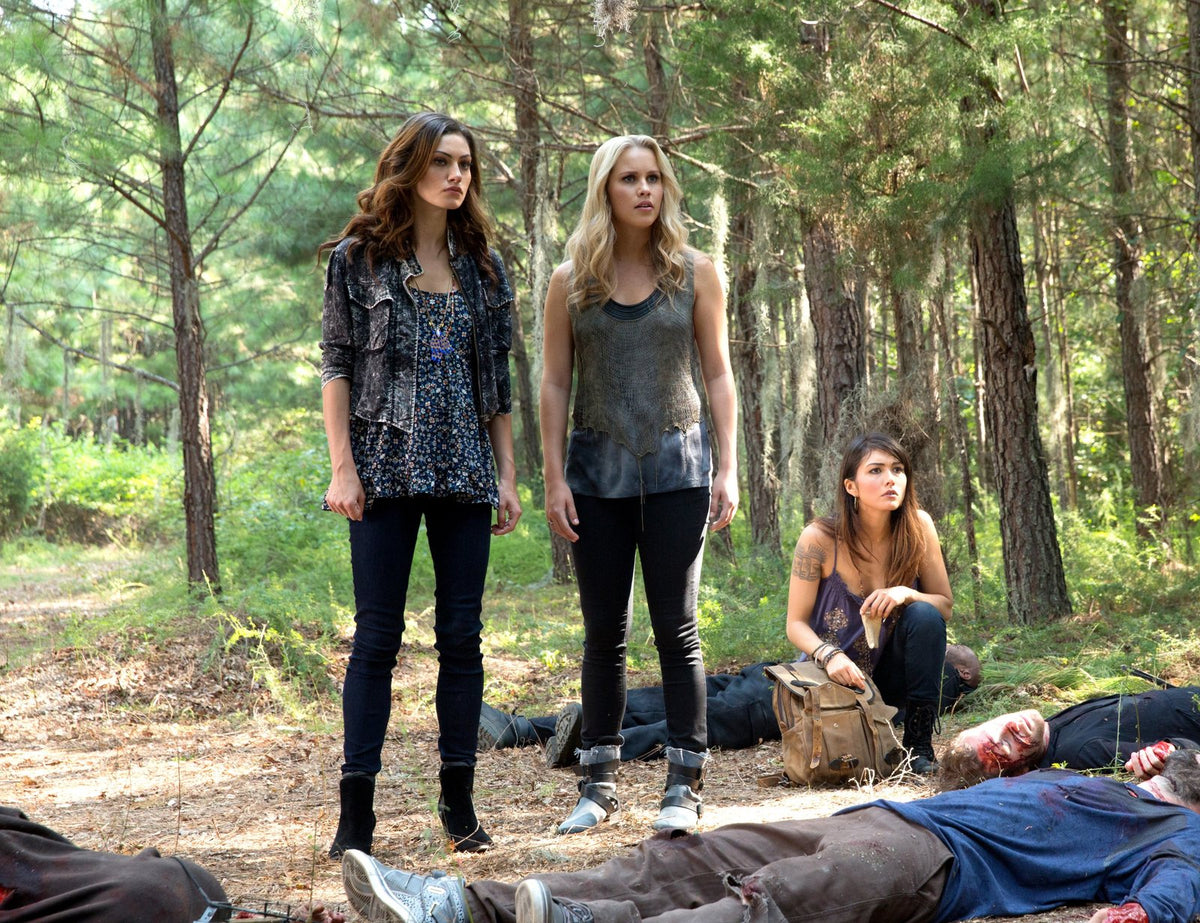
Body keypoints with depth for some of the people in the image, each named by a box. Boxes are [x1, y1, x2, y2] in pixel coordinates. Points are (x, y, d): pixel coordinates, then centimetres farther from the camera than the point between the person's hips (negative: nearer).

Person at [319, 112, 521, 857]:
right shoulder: (359, 258, 2)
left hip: (465, 474, 3)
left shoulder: (482, 265, 12)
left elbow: (499, 380, 14)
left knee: (463, 635, 4)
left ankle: (460, 802, 11)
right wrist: (343, 467, -8)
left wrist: (508, 475, 8)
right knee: (377, 638, -3)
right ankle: (356, 813, 0)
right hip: (387, 471, -3)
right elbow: (337, 366, 0)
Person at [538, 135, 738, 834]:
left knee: (676, 627, -1)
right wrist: (554, 478, -2)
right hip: (598, 468, 1)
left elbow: (718, 375, 4)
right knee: (604, 631, 6)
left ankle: (686, 784, 3)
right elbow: (555, 383, 5)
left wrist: (729, 469, -3)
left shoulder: (695, 273, 3)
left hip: (676, 467, -1)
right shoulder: (571, 281, 4)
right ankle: (600, 783, 14)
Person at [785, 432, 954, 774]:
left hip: (891, 671, 2)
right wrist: (830, 656, -32)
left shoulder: (918, 527, -13)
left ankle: (919, 744, -18)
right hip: (837, 671, -2)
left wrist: (906, 595, -28)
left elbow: (945, 605, -6)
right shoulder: (820, 539, -19)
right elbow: (796, 624, -11)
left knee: (924, 616, -28)